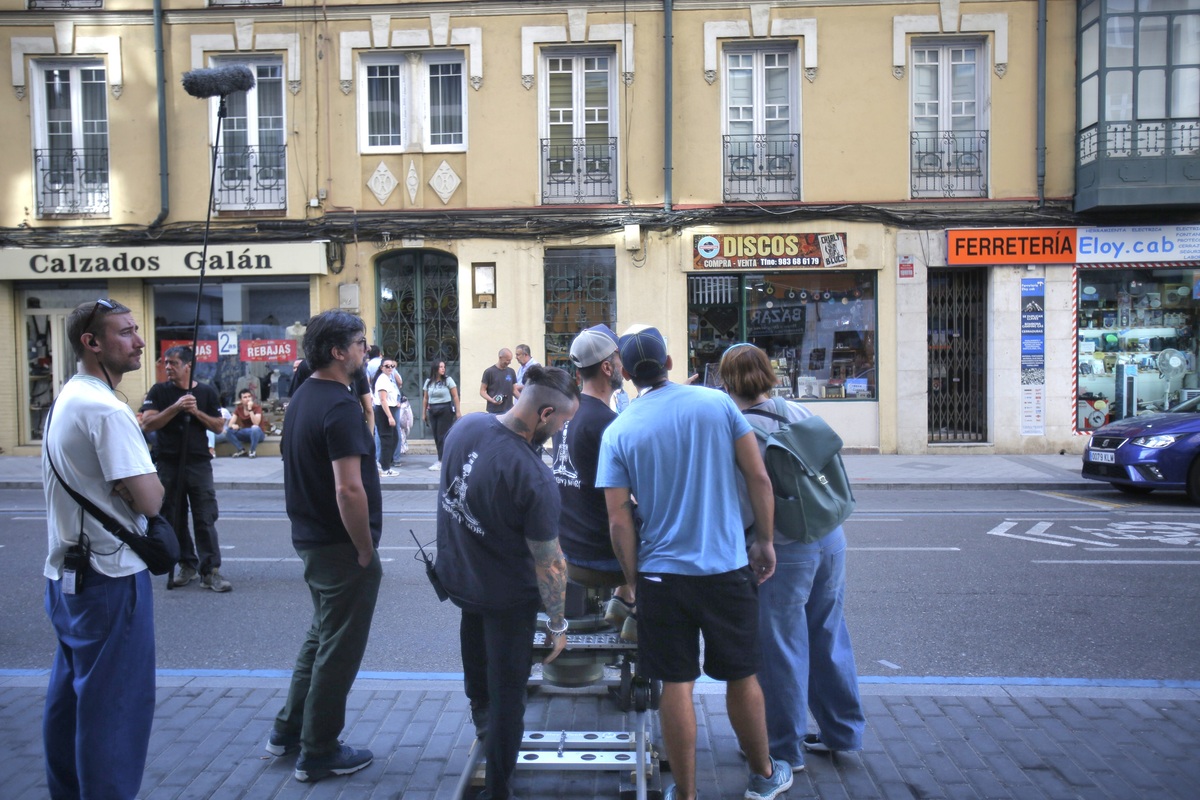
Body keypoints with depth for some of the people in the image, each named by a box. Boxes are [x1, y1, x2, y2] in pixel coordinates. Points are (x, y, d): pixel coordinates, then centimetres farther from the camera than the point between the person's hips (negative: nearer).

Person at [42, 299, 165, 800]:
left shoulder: (65, 400, 11)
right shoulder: (106, 409, -20)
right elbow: (148, 499, -25)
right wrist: (154, 484, -3)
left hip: (65, 571, 10)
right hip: (110, 575, -10)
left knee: (69, 693, 19)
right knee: (116, 701, -1)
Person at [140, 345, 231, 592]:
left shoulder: (206, 392, 5)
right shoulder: (159, 391, 3)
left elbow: (219, 426, 5)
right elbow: (147, 423, -9)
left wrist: (197, 412, -10)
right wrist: (176, 408, -19)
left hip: (199, 463, -1)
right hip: (168, 464, 1)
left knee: (206, 519, -4)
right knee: (174, 519, 8)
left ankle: (210, 571, -2)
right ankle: (187, 565, 21)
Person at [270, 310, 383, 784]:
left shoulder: (301, 399, 9)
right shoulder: (340, 406, -21)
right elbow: (348, 489, -28)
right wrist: (366, 551, -17)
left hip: (309, 540, 9)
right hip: (341, 548, -9)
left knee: (321, 635, 24)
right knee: (339, 650, 5)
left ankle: (289, 730, 34)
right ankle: (318, 753, 18)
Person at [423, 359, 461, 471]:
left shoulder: (448, 380, -2)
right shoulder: (428, 381, 9)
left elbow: (455, 397, -3)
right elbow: (425, 398, 13)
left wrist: (458, 411, -7)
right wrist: (424, 413, 12)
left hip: (446, 410, -4)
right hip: (433, 411, 4)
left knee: (442, 436, -7)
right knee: (436, 436, 4)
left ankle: (441, 461, -6)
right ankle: (443, 459, 13)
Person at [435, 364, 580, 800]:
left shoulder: (466, 425, -14)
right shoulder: (534, 477, -34)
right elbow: (549, 564, -25)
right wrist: (558, 624, -10)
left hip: (455, 572, 7)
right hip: (506, 596, -7)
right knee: (508, 692, 10)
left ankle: (480, 712, 57)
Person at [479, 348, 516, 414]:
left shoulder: (511, 372, 9)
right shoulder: (489, 372, -4)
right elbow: (482, 391, -2)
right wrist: (492, 400, -19)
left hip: (509, 411, 4)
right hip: (494, 412, -4)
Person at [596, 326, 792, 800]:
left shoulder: (618, 432, -5)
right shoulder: (717, 403, -4)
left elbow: (619, 521, -6)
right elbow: (759, 478, -4)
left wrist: (634, 580, 5)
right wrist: (765, 541, 8)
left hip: (662, 574, -1)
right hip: (728, 567, 1)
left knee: (676, 685, 9)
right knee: (741, 676, 16)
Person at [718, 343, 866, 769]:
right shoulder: (801, 412, 5)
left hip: (783, 551, -6)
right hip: (830, 539, 7)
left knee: (781, 647, 7)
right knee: (828, 636, 19)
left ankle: (785, 747, 22)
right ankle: (842, 731, 33)